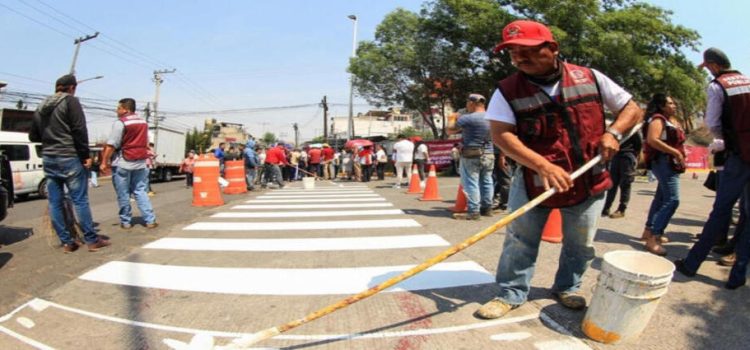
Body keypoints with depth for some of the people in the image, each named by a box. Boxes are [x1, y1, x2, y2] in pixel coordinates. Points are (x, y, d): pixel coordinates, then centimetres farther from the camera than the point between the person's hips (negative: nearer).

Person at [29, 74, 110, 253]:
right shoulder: (70, 101, -6)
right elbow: (79, 130, -15)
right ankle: (92, 240, -1)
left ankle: (66, 242, 11)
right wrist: (86, 155, -11)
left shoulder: (41, 107, 15)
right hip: (69, 158, -7)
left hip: (48, 159, 7)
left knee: (55, 202, 7)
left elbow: (33, 136, 19)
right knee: (80, 200, -4)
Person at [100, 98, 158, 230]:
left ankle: (126, 222, 12)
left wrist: (104, 162, -9)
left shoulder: (120, 123, -10)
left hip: (122, 163, -5)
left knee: (123, 194, 5)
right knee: (141, 191, 7)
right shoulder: (143, 122, 12)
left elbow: (111, 145, -14)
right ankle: (150, 220, 1)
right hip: (140, 162, 6)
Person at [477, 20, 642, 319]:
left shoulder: (589, 78, -2)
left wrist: (613, 132, -13)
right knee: (519, 240, 2)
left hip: (589, 180, 3)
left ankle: (566, 288, 36)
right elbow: (501, 134, -20)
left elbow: (632, 109, 8)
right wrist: (543, 166, -29)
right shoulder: (508, 90, -10)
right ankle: (511, 294, 19)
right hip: (533, 179, -2)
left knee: (581, 244, 13)